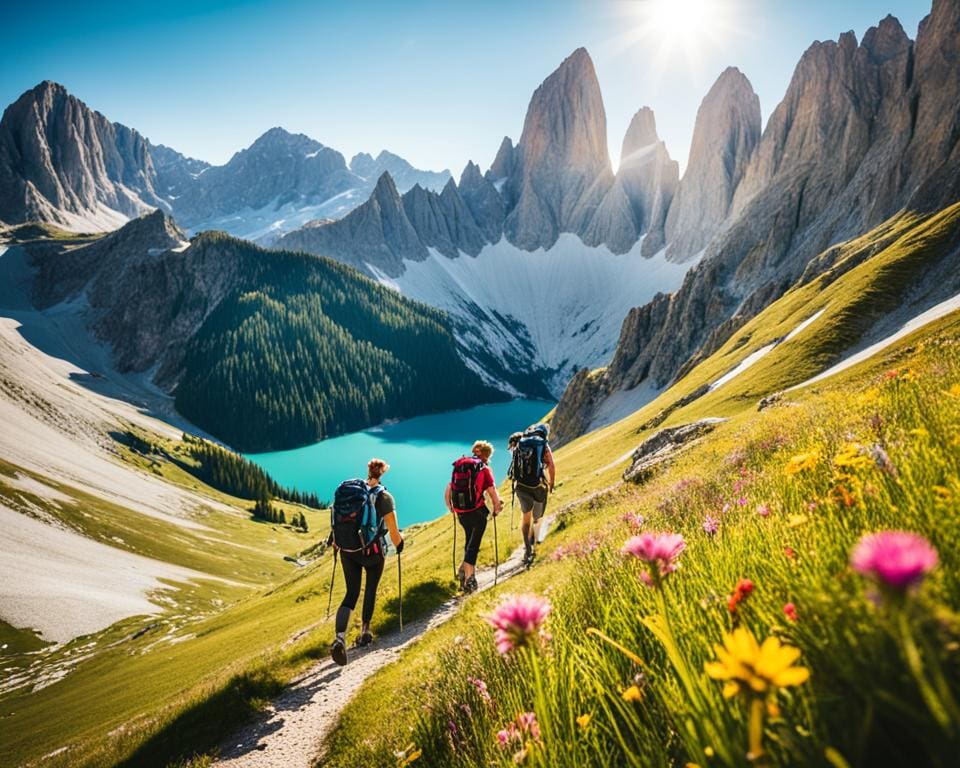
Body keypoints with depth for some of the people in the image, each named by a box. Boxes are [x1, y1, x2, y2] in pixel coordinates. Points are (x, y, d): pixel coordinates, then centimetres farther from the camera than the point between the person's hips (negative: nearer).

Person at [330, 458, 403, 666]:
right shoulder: (384, 497, -12)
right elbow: (393, 532, -14)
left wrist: (337, 543, 24)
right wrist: (399, 545, 6)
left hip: (347, 551, 3)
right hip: (372, 552, -3)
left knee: (351, 593, 8)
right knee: (370, 590, 22)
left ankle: (340, 637, -12)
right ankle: (365, 631, 31)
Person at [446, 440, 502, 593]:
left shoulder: (459, 466, 10)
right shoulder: (484, 468, -4)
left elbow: (448, 492, 11)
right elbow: (493, 493, -11)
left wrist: (451, 508, 24)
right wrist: (496, 509, 5)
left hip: (460, 512, 5)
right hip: (477, 511, -4)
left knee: (469, 539, 26)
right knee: (474, 544, 5)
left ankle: (466, 569, 31)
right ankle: (468, 579, 4)